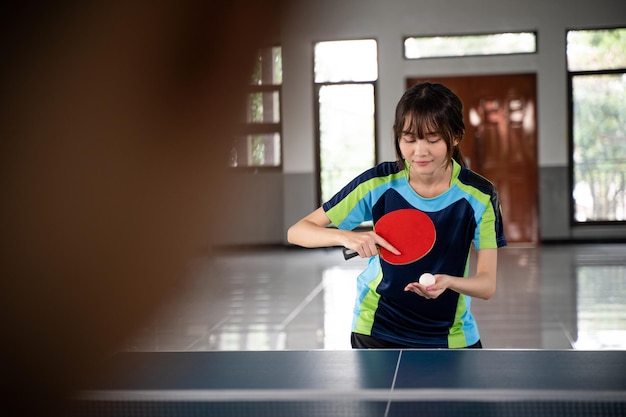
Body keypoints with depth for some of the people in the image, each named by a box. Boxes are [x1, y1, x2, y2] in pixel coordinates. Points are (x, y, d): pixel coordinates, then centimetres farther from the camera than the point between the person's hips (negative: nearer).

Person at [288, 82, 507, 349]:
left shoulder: (480, 196, -16)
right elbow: (297, 231, -15)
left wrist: (448, 282, -38)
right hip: (378, 329, -1)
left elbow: (487, 284, -16)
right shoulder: (378, 184, -16)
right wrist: (346, 237, -35)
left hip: (451, 334, 1)